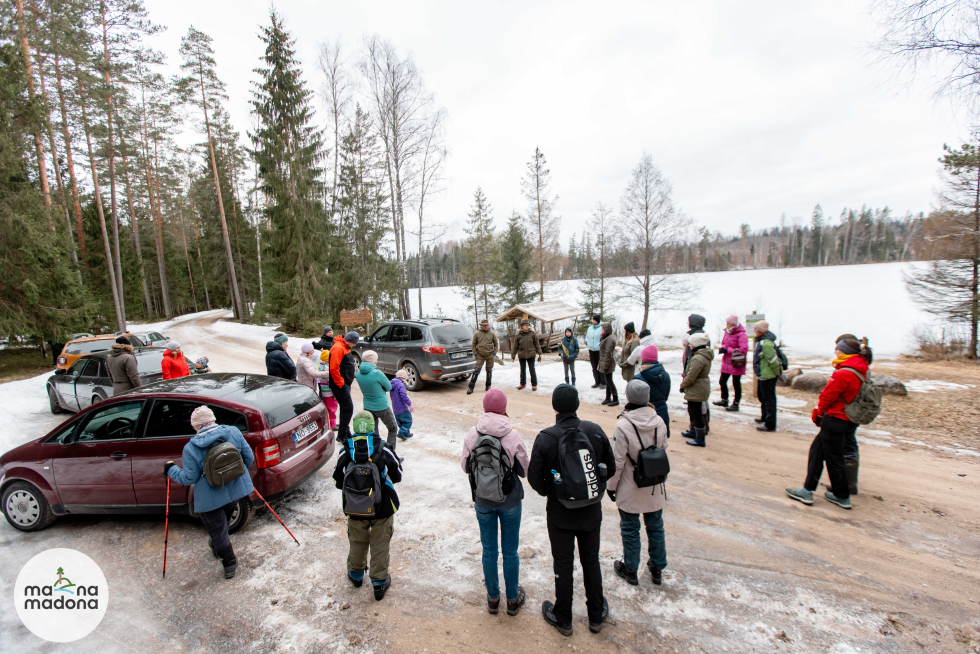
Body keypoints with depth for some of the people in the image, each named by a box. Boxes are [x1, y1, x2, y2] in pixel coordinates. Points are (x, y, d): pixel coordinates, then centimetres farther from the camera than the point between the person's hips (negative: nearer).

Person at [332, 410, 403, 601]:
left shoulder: (345, 452, -13)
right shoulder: (384, 450, -16)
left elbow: (338, 482, 0)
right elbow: (397, 476, -3)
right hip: (382, 508, -2)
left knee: (357, 543, 24)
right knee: (380, 545, 14)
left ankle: (356, 575, 44)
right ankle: (379, 582, 24)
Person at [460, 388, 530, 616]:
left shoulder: (472, 434, -15)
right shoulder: (512, 435, -19)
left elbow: (465, 467, -2)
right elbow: (525, 469, -10)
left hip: (483, 500, 1)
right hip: (510, 500, -1)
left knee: (489, 549, 19)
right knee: (510, 550, 16)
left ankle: (493, 597, 36)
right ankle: (513, 599, 33)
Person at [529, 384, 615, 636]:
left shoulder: (545, 438, -21)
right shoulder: (595, 431, -13)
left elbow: (534, 477, -15)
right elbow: (610, 468, -3)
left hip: (560, 514, -2)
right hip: (591, 511, 3)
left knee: (563, 565, 16)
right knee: (591, 561, 22)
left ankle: (562, 618, 35)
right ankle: (596, 615, 39)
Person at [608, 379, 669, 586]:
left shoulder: (623, 426, -24)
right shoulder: (659, 422, -10)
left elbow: (618, 461, -17)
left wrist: (611, 485, -4)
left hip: (630, 490, -4)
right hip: (655, 488, 4)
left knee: (630, 529, 13)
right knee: (655, 527, 20)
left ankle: (630, 570, 29)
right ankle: (657, 569, 36)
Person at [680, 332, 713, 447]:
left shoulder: (698, 358, -27)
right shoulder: (705, 356, 7)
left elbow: (690, 377, -24)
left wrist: (682, 385, -7)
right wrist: (684, 384, 12)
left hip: (696, 391, -11)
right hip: (702, 388, 11)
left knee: (696, 413, 0)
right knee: (692, 411, 25)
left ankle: (700, 439, 9)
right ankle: (693, 432, 40)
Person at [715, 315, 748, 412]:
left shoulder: (741, 335, -18)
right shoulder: (727, 332, 6)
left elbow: (743, 350, -24)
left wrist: (727, 350, -23)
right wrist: (722, 348, -6)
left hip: (736, 364, -8)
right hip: (726, 362, 8)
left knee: (736, 384, 5)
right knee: (722, 381, 14)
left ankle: (736, 404, 16)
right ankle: (724, 400, 31)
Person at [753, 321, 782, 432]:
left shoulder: (766, 344, -24)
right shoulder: (761, 341, 9)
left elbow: (773, 361, -25)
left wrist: (779, 374, -13)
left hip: (767, 376, -11)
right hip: (763, 375, 11)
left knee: (768, 399, -3)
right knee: (762, 397, 25)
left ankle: (770, 424, 5)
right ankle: (765, 417, 42)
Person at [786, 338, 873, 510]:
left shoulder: (842, 374, -23)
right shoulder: (861, 371, 6)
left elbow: (827, 396, -15)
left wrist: (819, 413, 5)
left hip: (835, 420, -9)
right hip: (849, 422, 9)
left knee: (834, 459, 6)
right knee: (817, 449, 15)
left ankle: (842, 497, 19)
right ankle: (808, 490, 19)